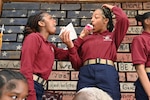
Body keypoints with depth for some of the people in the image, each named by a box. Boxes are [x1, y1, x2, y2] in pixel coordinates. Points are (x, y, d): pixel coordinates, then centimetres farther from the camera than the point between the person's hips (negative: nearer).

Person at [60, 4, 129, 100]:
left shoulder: (113, 36, 18)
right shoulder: (86, 38, 19)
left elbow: (123, 19, -1)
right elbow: (77, 64, 12)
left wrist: (113, 8, 16)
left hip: (107, 74, -1)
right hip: (86, 74, 1)